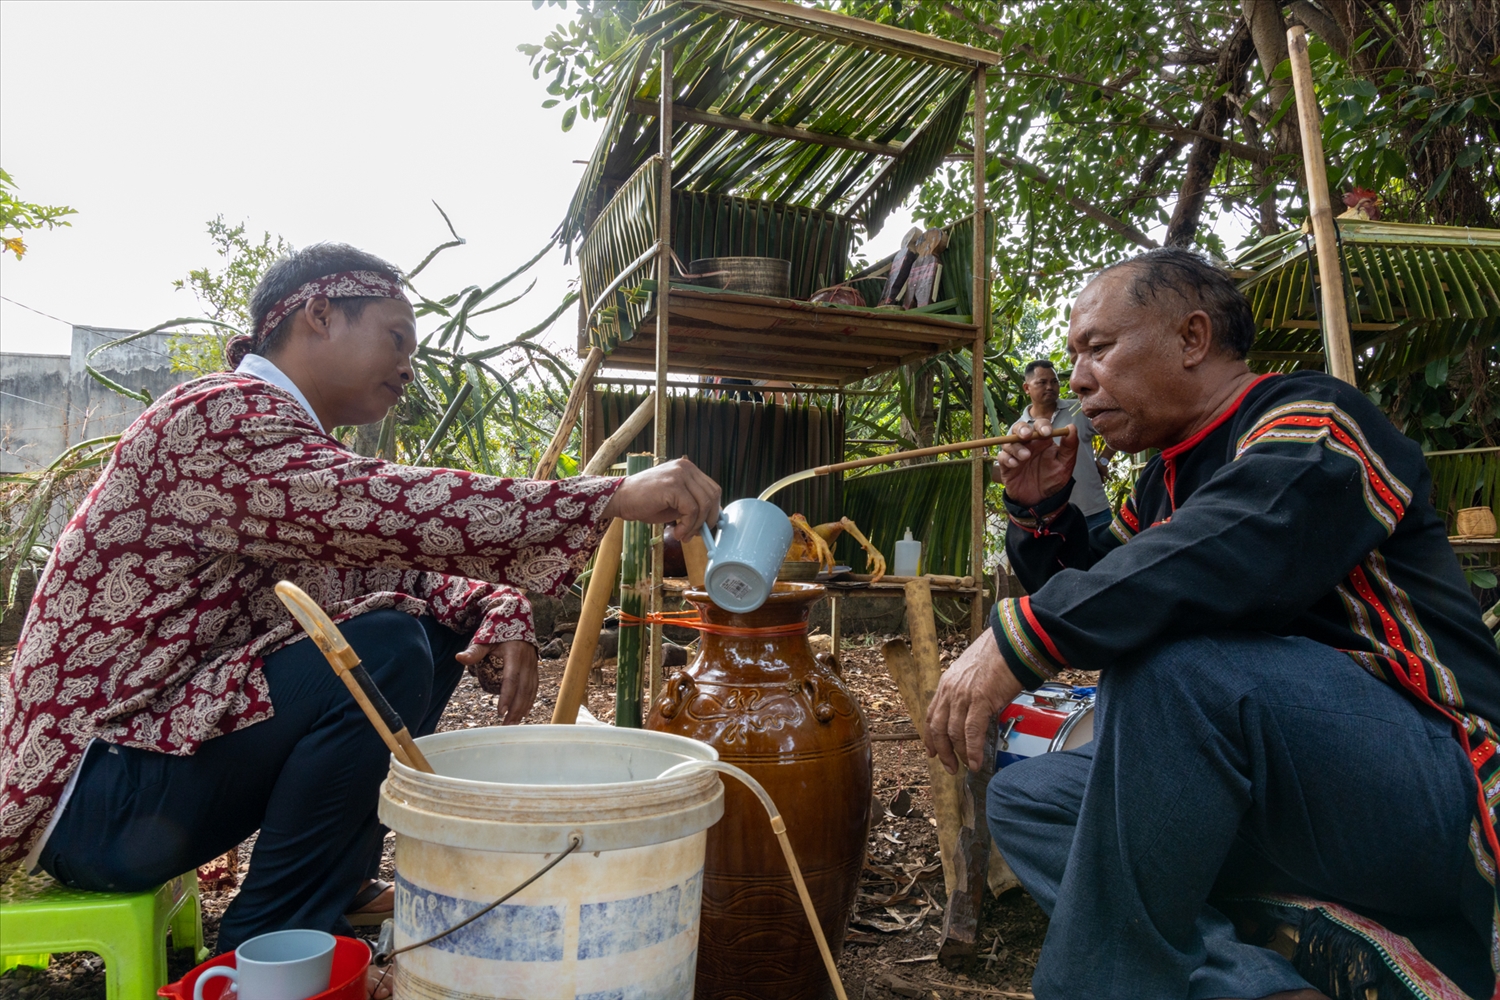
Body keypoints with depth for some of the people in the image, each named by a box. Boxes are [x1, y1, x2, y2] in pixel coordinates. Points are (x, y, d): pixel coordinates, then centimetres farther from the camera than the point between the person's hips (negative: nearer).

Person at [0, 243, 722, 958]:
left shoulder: (289, 439, 12)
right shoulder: (220, 416, -18)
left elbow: (387, 556, 8)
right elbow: (381, 509, -35)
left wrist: (500, 610, -13)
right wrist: (616, 497, -36)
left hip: (176, 726, 9)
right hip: (90, 794, -9)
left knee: (441, 627, 3)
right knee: (383, 649, -26)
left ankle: (335, 884, 9)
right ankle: (267, 945, -10)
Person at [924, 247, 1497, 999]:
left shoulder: (1312, 424, -12)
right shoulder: (1163, 483, 14)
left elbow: (1235, 554, -35)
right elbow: (1096, 591, 25)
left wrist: (1018, 636, -35)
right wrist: (1040, 512, 7)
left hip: (1433, 790, -9)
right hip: (1277, 791, 9)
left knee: (1170, 655, -34)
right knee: (1023, 797, 7)